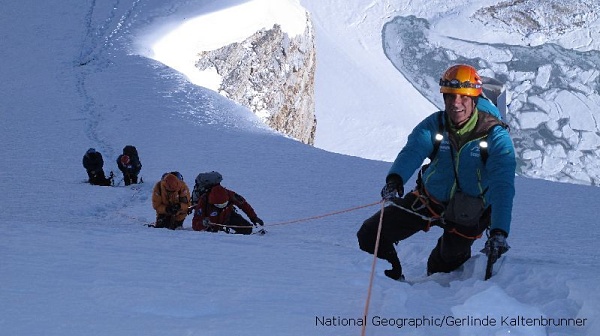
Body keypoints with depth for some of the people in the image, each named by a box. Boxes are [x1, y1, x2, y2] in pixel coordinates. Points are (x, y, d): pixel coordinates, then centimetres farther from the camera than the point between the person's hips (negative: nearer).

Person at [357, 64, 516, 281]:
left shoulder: (495, 136, -24)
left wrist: (499, 231, -46)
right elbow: (411, 152, -33)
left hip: (469, 212, -3)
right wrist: (395, 178, -56)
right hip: (430, 198, 3)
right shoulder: (435, 125, -16)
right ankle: (392, 281, 24)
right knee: (370, 236, -1)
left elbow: (502, 187, -32)